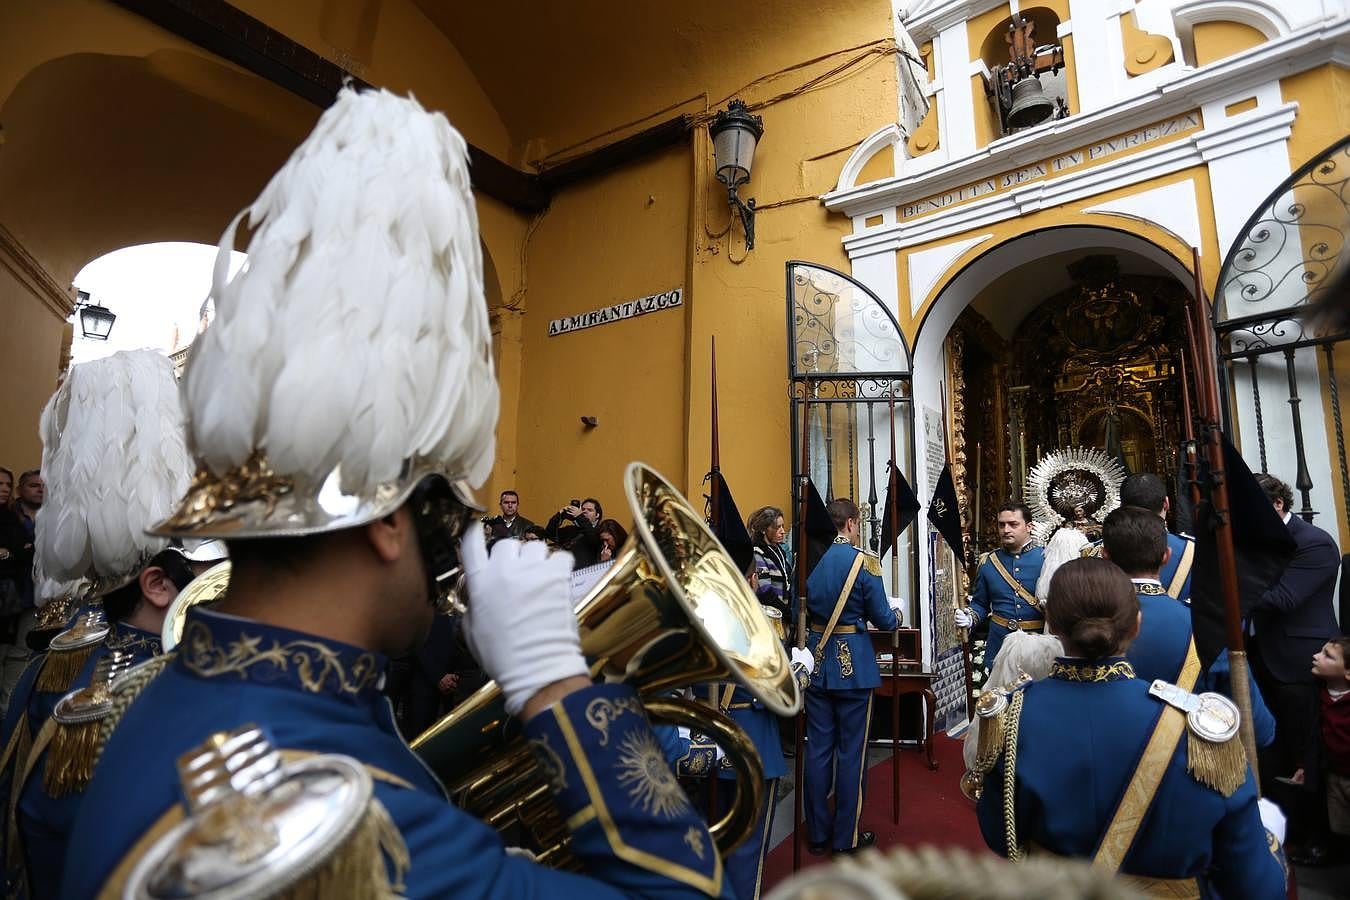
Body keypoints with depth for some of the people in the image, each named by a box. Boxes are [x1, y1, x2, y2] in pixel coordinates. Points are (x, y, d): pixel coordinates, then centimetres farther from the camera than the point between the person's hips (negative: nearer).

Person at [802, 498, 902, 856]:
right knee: (851, 750, 8)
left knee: (818, 748, 12)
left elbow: (811, 608, 9)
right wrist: (895, 617, 13)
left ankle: (818, 833, 23)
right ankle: (847, 836, 19)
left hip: (817, 661, 5)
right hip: (853, 662, -4)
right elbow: (883, 618, -8)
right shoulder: (863, 561, -12)